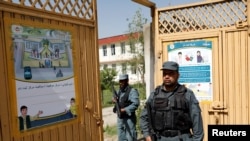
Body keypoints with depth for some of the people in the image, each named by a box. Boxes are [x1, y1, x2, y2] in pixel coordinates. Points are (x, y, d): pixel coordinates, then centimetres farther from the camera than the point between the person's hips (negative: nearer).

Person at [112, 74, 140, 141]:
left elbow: (136, 104, -24)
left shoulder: (132, 91, -14)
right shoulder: (119, 91, 11)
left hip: (129, 119, -8)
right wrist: (115, 100, -1)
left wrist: (125, 110, -26)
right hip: (120, 118, 8)